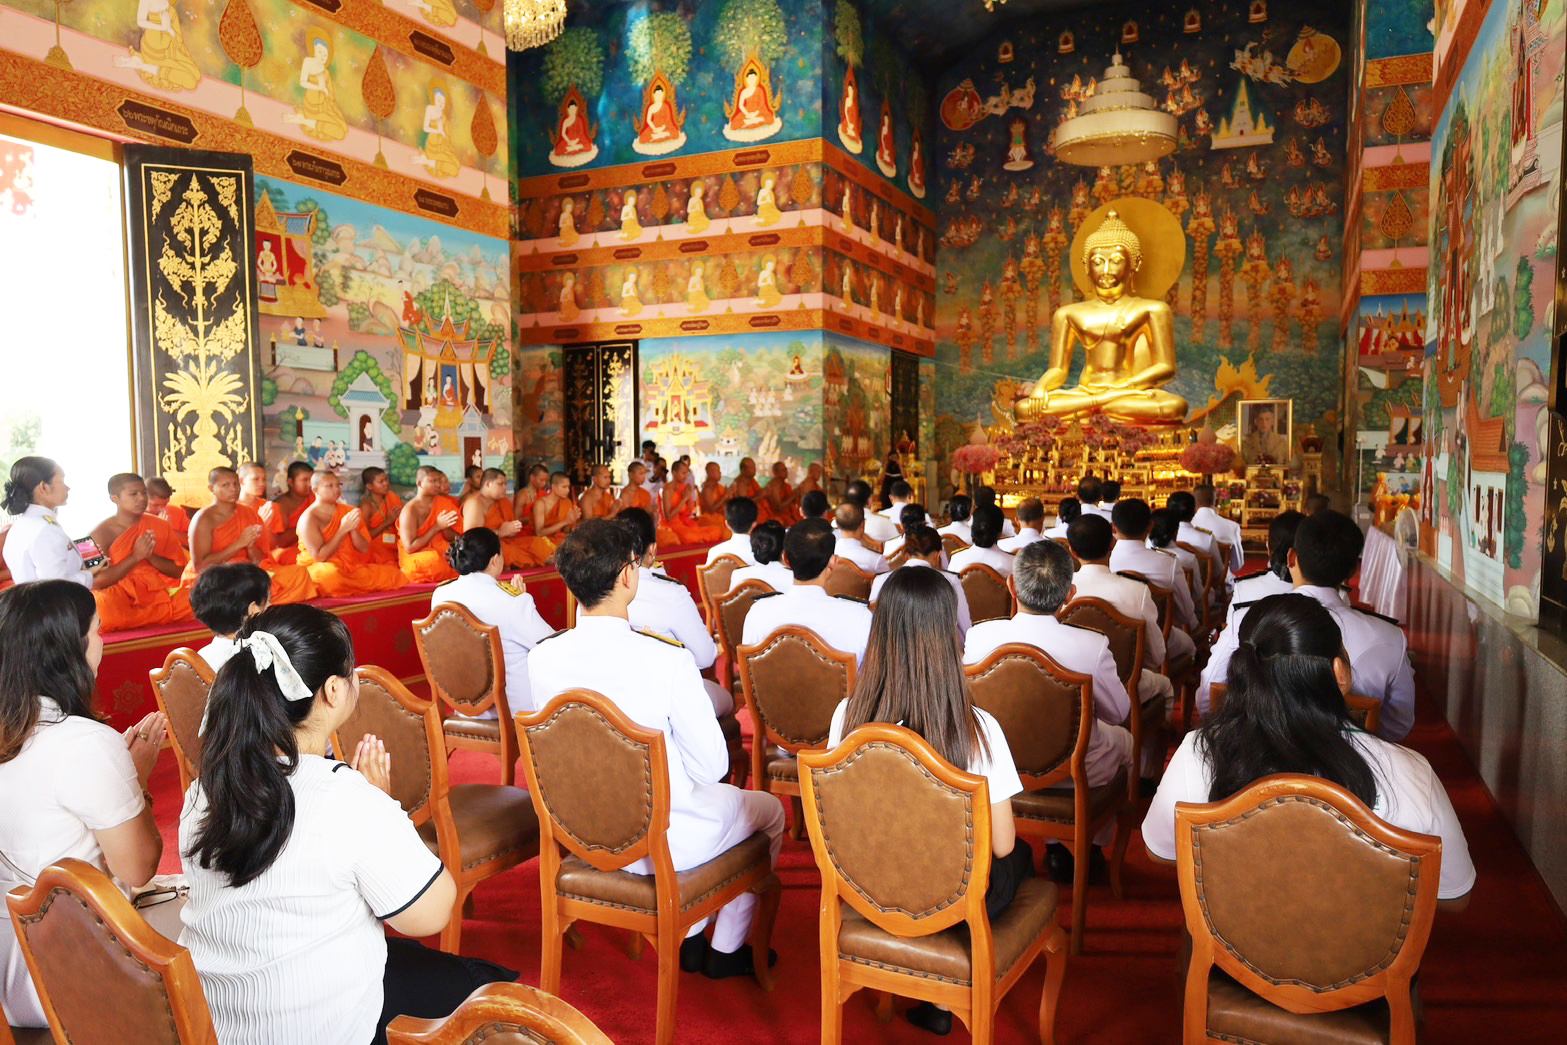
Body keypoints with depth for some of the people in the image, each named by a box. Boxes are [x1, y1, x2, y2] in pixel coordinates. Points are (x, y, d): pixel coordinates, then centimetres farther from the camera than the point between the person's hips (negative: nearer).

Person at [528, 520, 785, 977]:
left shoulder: (541, 659, -13)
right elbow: (711, 767, -18)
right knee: (768, 810, 24)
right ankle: (726, 950, 34)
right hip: (663, 845, -5)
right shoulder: (668, 661, -29)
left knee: (719, 797, 34)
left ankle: (689, 939, 40)